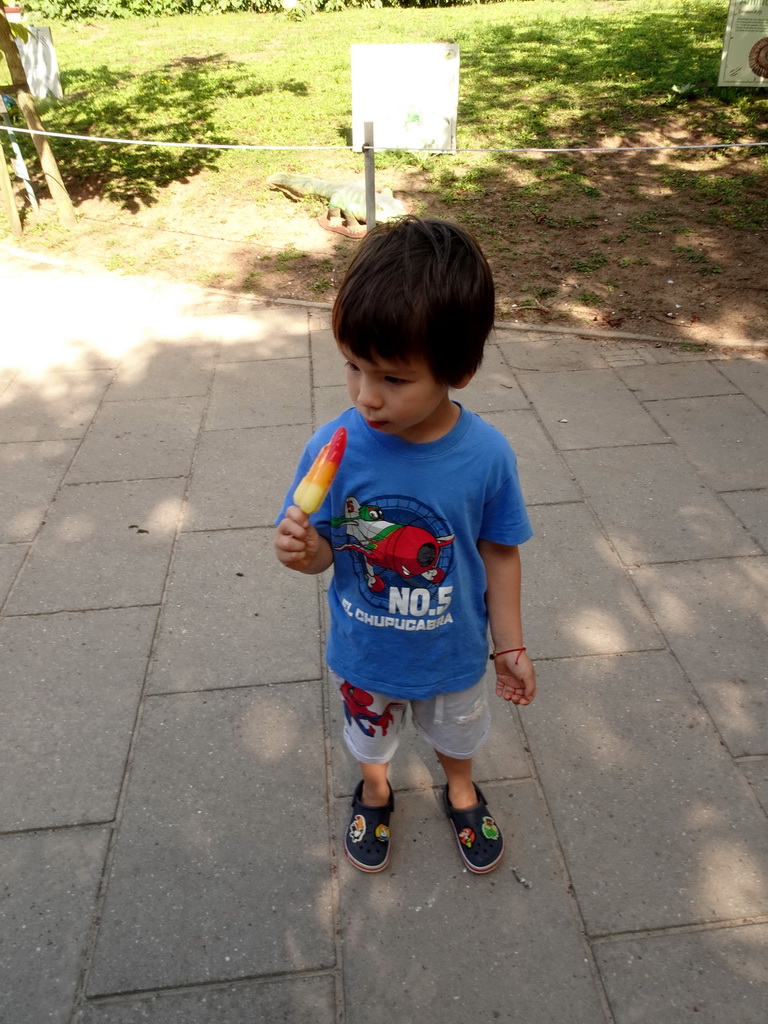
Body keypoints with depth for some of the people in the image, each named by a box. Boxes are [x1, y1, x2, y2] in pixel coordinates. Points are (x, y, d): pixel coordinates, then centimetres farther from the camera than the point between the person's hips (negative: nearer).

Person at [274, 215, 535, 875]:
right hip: (363, 654, 0)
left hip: (453, 653, 0)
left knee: (457, 732, 31)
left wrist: (510, 647, -3)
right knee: (369, 736, 30)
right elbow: (324, 551, -15)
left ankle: (460, 789, 65)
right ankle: (375, 790, 64)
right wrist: (304, 552, -38)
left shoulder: (486, 455, -26)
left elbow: (499, 552, -11)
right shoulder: (334, 448, -27)